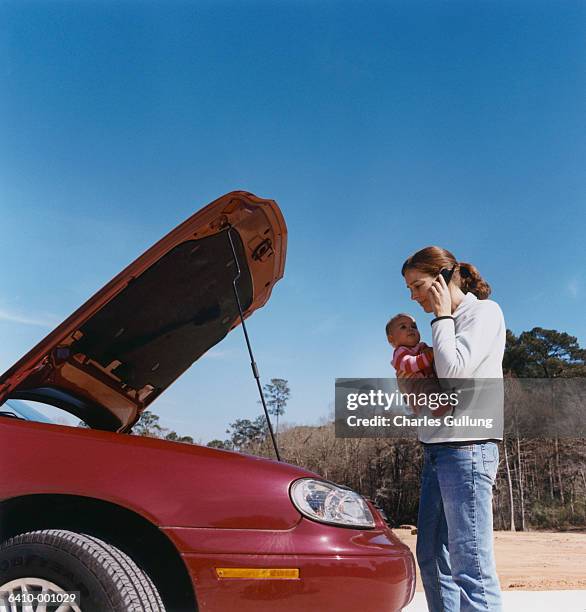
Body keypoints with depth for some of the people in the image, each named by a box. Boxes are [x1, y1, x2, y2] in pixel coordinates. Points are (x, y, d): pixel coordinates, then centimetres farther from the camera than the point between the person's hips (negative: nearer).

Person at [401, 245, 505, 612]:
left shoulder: (484, 311, -4)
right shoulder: (449, 323, 20)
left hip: (467, 448, -9)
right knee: (432, 558, 10)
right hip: (436, 449, 9)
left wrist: (442, 315, -6)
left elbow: (454, 371, -18)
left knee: (471, 567, -10)